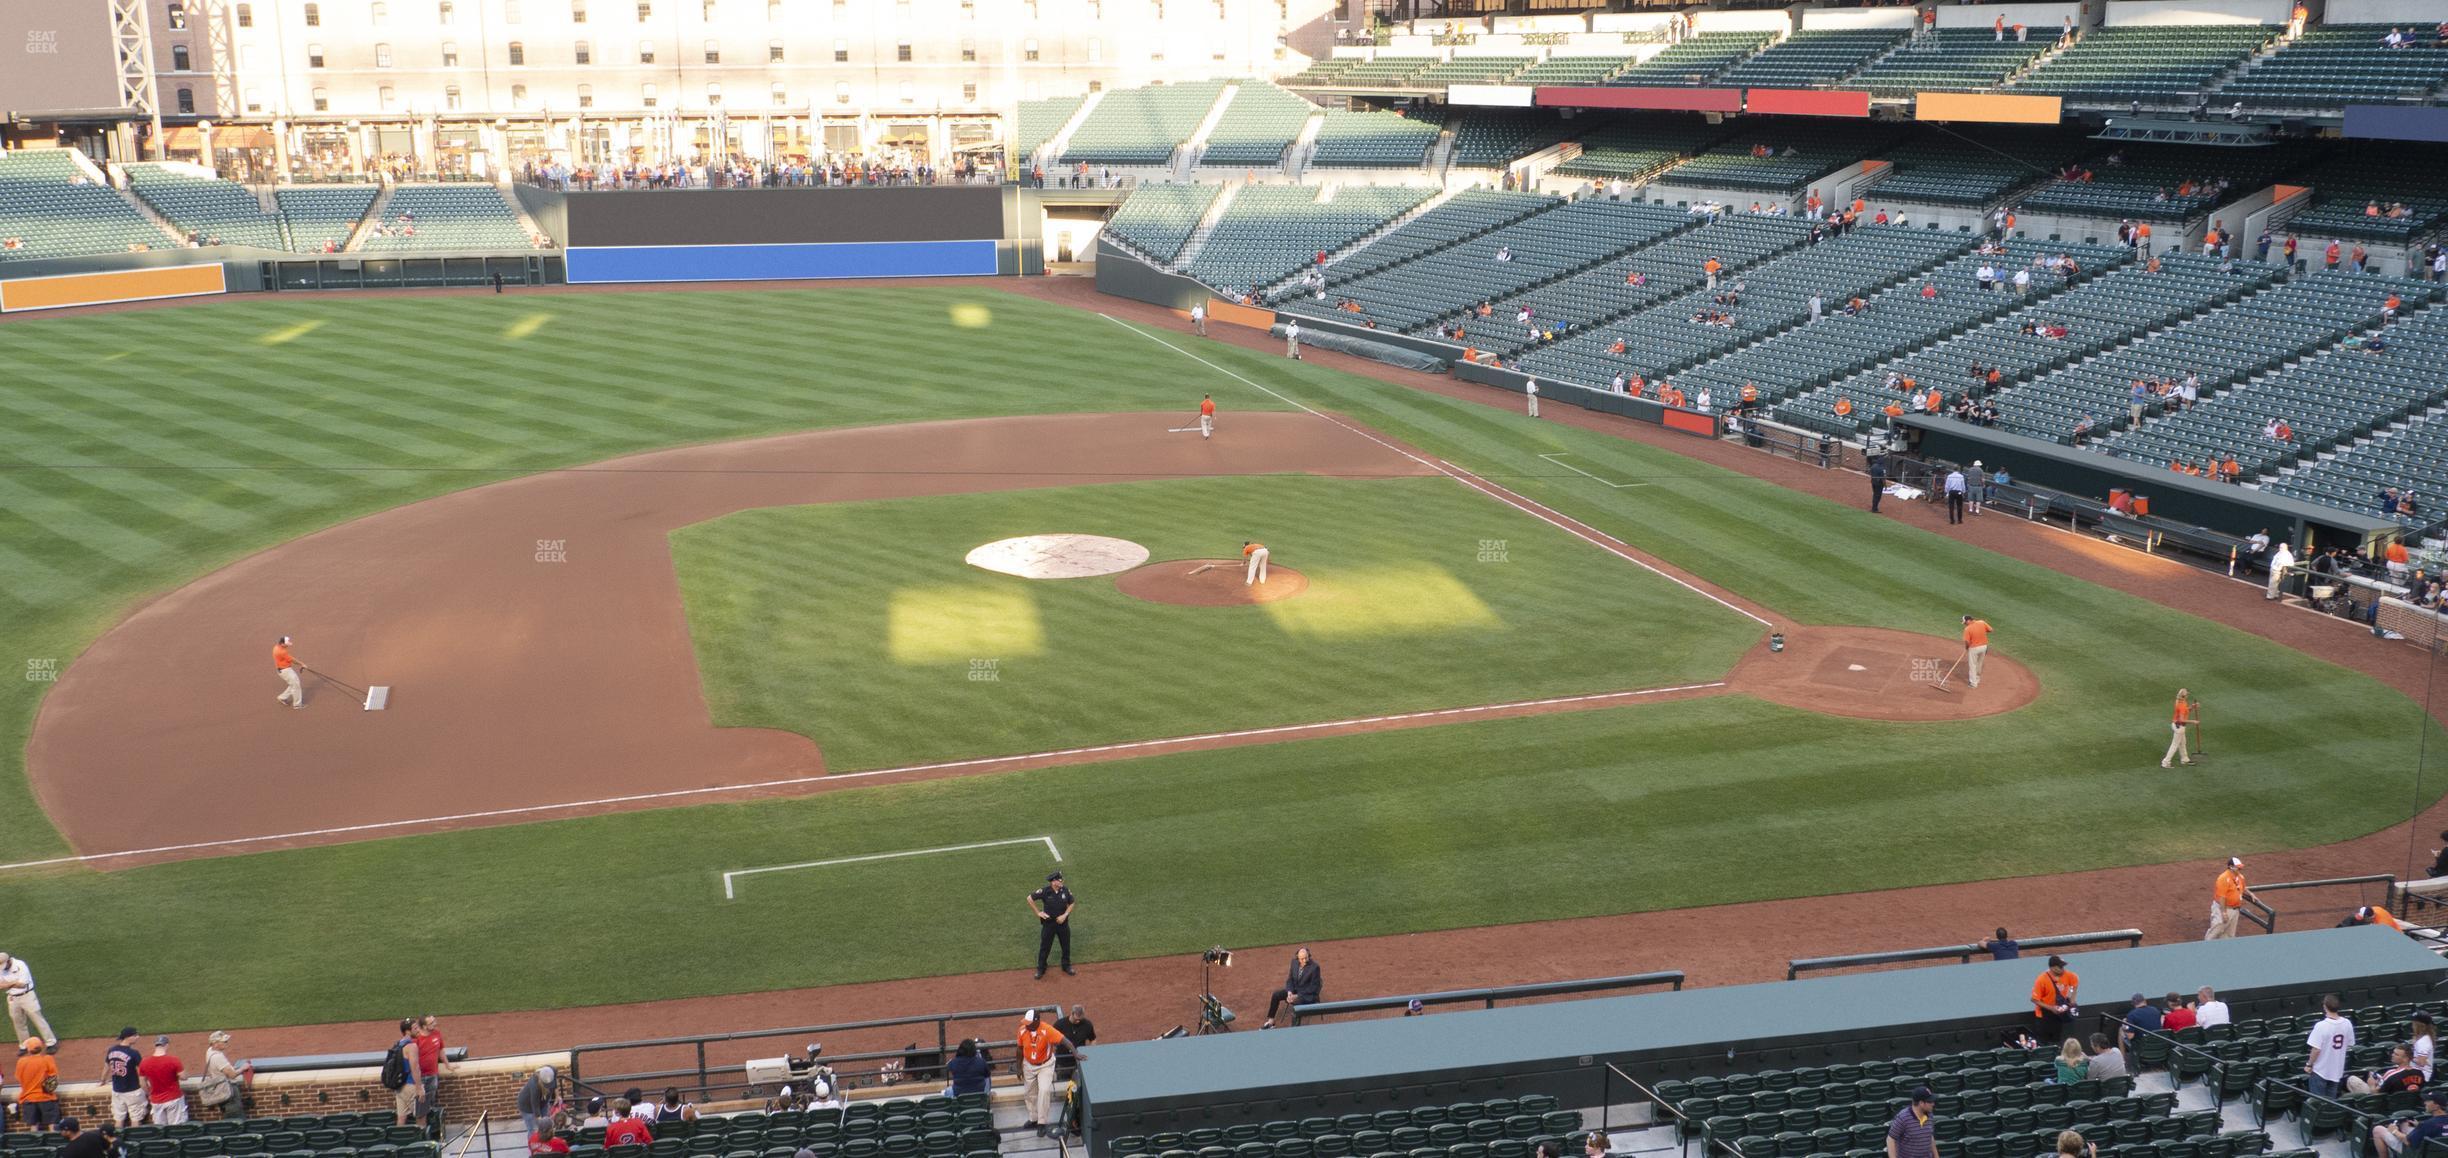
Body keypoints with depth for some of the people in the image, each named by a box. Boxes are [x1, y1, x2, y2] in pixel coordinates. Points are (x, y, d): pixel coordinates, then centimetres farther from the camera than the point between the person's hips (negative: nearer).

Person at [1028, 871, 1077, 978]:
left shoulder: (1065, 890, -11)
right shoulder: (1045, 891, -20)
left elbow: (1072, 903, 3)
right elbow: (1030, 898, -10)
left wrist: (1065, 915, -9)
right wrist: (1038, 912, -9)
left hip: (1063, 922, 3)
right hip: (1048, 923, -3)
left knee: (1066, 945, 15)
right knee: (1044, 946, 8)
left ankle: (1066, 966, 35)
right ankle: (1041, 969, 24)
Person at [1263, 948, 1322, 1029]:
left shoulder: (1314, 967, -21)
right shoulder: (1294, 962, -4)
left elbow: (1313, 988, -17)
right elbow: (1290, 979, 7)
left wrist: (1297, 996, -20)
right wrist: (1289, 992, -12)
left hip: (1308, 994, -7)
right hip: (1294, 990, 7)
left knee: (1297, 1001, -35)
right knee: (1276, 995, -8)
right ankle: (1271, 1022, 0)